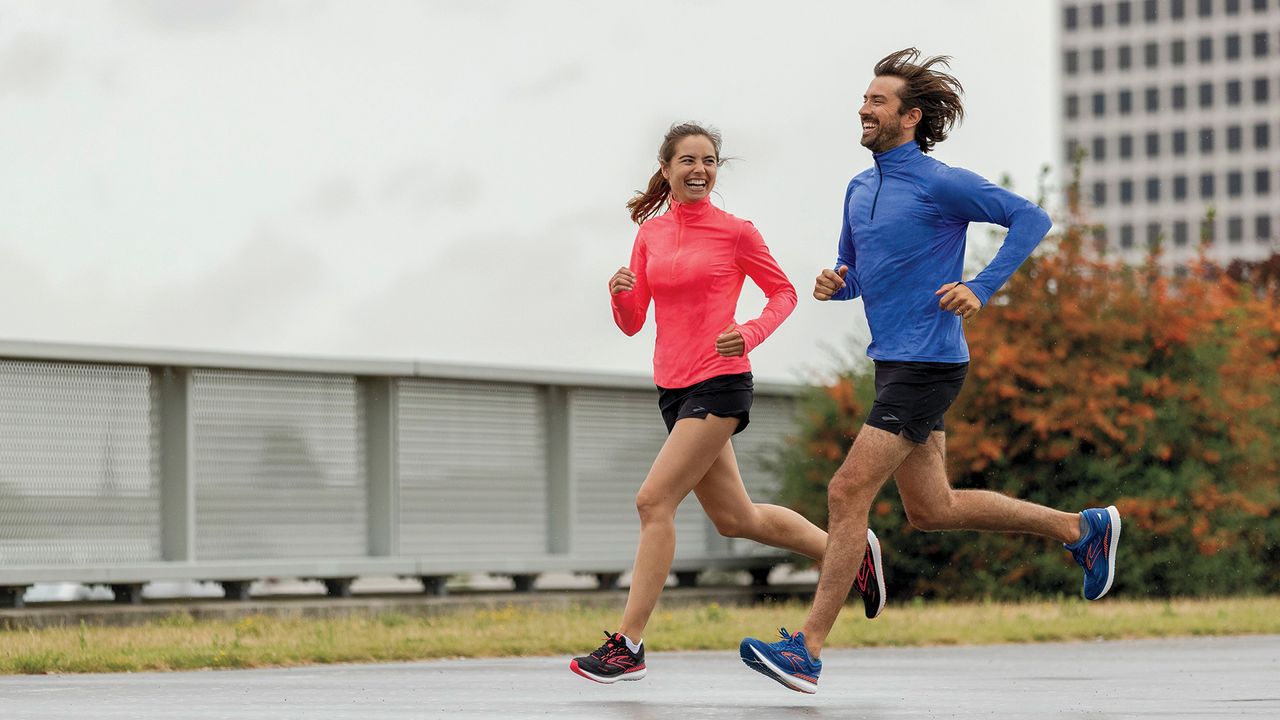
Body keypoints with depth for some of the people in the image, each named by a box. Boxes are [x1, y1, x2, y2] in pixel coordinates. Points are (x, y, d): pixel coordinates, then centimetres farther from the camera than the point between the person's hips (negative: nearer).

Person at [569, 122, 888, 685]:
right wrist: (620, 292, -10)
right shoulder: (651, 233, 10)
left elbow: (784, 293, 6)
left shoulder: (735, 232, -4)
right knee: (735, 518, 12)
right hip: (673, 386, 7)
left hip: (720, 382, -7)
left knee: (654, 501, -15)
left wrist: (750, 333, -12)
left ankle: (628, 644, -11)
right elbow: (632, 322, 12)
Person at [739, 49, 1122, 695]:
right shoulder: (859, 189, 15)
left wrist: (981, 289, -18)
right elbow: (852, 274, 25)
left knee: (848, 493, -13)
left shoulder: (941, 183, -10)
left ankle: (808, 650, -11)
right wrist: (833, 285, 1)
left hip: (927, 365, -9)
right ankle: (1082, 529, 27)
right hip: (893, 363, 9)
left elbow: (1031, 218, -10)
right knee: (930, 509, 14)